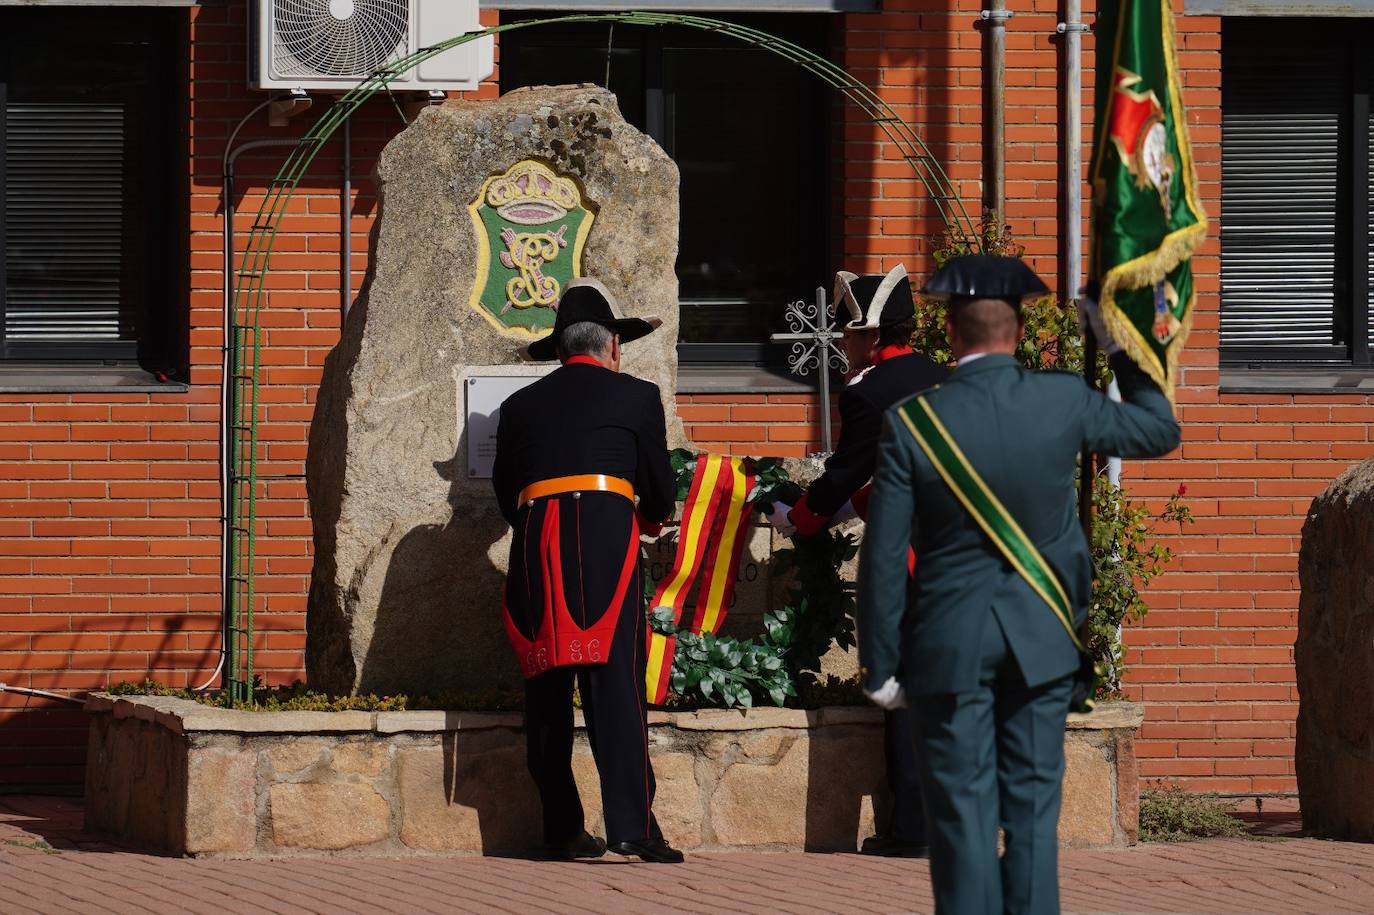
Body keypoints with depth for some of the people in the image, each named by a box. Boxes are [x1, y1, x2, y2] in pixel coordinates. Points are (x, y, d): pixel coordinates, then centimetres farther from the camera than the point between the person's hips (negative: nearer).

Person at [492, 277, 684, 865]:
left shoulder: (520, 406, 18)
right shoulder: (635, 397, 9)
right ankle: (631, 823, -15)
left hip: (534, 547, 3)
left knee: (547, 690, 7)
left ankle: (562, 831, 6)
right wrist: (650, 515, 35)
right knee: (615, 683, -7)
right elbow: (660, 491, 13)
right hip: (607, 536, -3)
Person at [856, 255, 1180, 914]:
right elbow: (1159, 431, 13)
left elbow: (883, 557, -9)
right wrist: (1120, 349, 22)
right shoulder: (1063, 401, -6)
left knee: (963, 811, 1)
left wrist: (880, 664, 0)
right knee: (1032, 806, 8)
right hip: (1040, 638, 2)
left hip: (950, 645, -2)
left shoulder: (912, 422, -12)